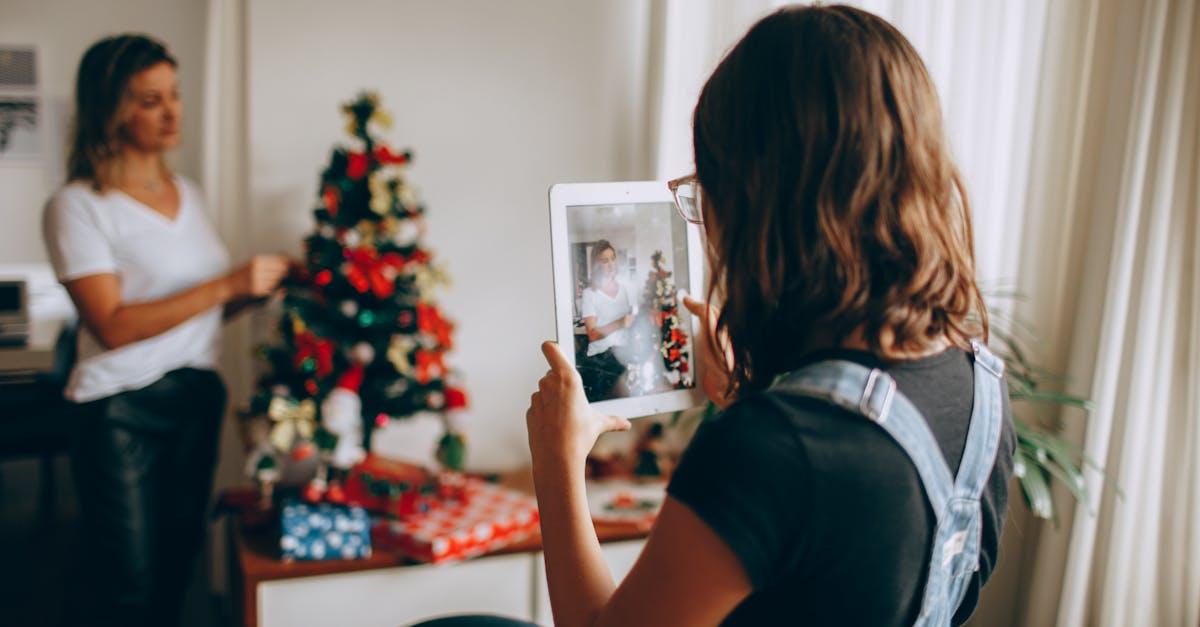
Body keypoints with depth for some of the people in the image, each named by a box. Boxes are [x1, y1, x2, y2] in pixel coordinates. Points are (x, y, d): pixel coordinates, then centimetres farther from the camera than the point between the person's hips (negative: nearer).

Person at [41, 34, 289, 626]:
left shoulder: (187, 194, 12)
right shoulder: (77, 206, -8)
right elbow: (113, 325, -18)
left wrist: (261, 285, -3)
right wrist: (227, 285, -22)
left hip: (199, 400, 6)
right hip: (124, 415, -6)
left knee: (174, 577, 13)